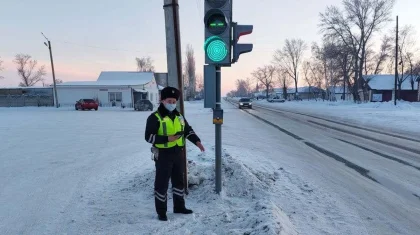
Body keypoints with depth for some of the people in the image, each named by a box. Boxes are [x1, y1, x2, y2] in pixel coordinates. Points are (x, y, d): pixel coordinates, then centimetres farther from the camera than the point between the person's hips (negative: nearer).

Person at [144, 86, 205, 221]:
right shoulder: (155, 117, -10)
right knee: (162, 183, 4)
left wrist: (197, 141, 0)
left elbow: (188, 130, 15)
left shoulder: (179, 116, 9)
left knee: (179, 180, 17)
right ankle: (161, 212, 20)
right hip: (163, 155, -6)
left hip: (178, 154, 6)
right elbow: (149, 136, -14)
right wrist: (167, 139, -23)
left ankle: (179, 206, 34)